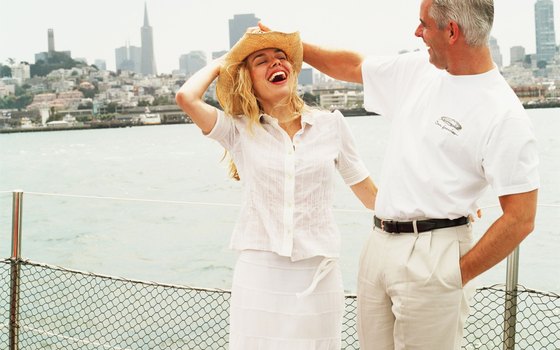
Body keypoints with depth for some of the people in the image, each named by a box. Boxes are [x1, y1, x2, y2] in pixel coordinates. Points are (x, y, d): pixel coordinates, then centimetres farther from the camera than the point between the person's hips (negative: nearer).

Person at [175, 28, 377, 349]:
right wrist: (220, 64, 3)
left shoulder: (331, 125, 4)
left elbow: (370, 192, 11)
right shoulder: (238, 131, 1)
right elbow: (187, 97, -15)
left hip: (318, 273, 1)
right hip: (260, 272, -1)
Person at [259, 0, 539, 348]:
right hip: (379, 243, 7)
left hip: (433, 254, -7)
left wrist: (457, 275, -11)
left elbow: (521, 219, -14)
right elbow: (353, 65, 24)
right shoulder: (420, 69, 8)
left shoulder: (505, 115, -13)